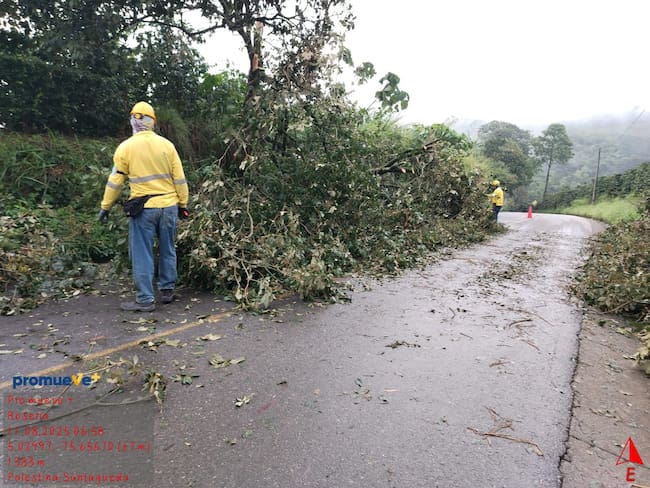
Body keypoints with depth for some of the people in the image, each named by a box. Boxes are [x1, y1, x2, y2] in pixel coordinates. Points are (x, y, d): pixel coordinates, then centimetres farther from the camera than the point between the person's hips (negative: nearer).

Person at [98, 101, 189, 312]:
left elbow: (115, 181, -1)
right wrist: (183, 205, 11)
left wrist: (105, 207, 9)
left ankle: (145, 300, 7)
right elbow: (179, 179, 3)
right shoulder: (166, 144, 2)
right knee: (168, 251, 15)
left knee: (142, 254, 4)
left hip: (143, 209, -3)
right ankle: (167, 290, 24)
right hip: (168, 206, 3)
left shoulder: (125, 147, -3)